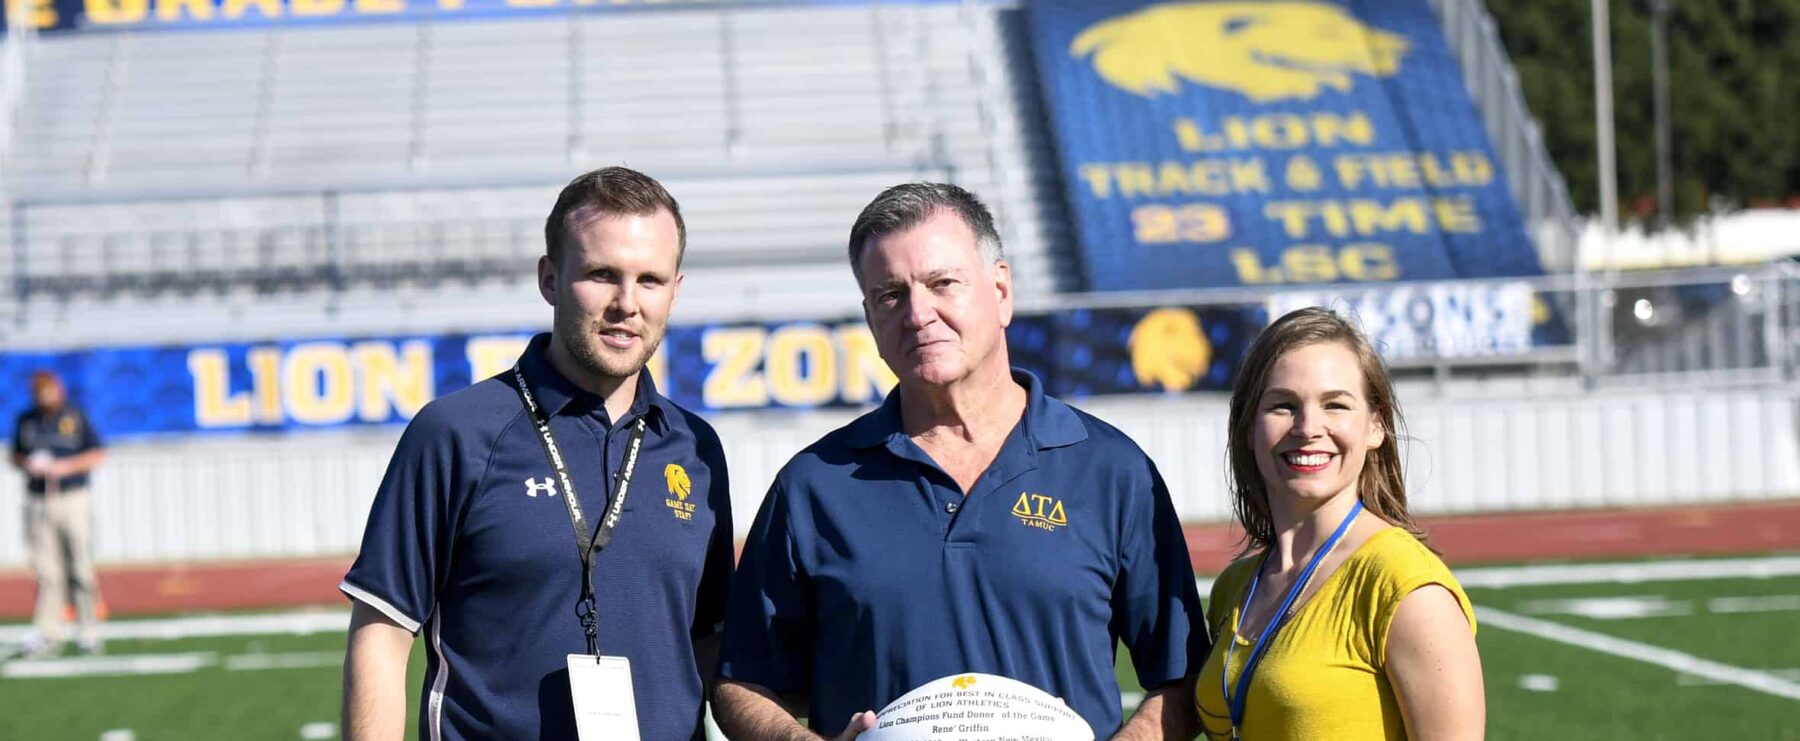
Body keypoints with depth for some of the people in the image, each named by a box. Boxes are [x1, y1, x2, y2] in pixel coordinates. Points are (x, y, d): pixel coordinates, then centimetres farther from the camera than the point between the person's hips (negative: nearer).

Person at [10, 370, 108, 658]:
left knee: (81, 569, -2)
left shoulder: (75, 417, 1)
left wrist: (66, 467, -11)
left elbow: (98, 454, 2)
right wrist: (27, 464, -7)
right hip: (38, 502, 2)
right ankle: (47, 634, 2)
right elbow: (15, 456, 16)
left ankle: (88, 632, 4)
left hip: (73, 500, -2)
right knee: (46, 571, 0)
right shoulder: (26, 421, 8)